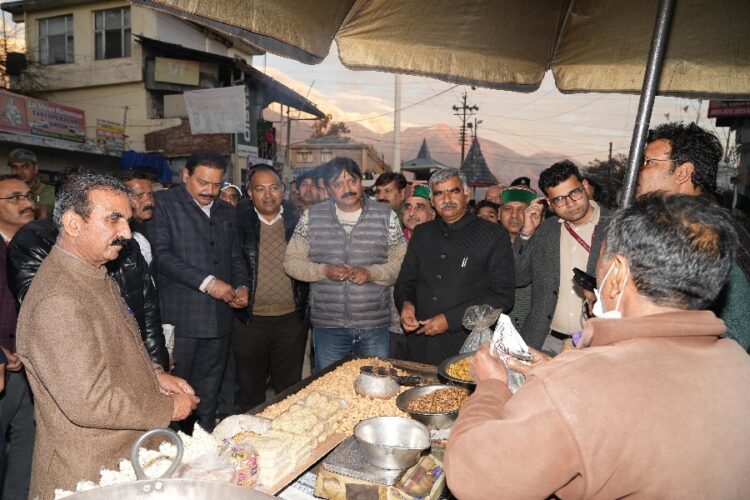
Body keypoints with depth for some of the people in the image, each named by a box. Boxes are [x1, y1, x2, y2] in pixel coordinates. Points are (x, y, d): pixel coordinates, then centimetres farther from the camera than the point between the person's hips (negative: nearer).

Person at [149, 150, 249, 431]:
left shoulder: (226, 211, 17)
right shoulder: (163, 203, -1)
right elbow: (162, 254, -11)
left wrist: (241, 286, 3)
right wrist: (206, 282, -17)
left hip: (219, 320, 5)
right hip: (180, 318, -5)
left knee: (208, 397, 12)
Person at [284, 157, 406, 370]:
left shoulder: (386, 216, 1)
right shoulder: (311, 217, 3)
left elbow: (401, 262, 1)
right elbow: (292, 261, 4)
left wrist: (370, 273, -16)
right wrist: (324, 271, -13)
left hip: (375, 325, 0)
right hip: (327, 326, 1)